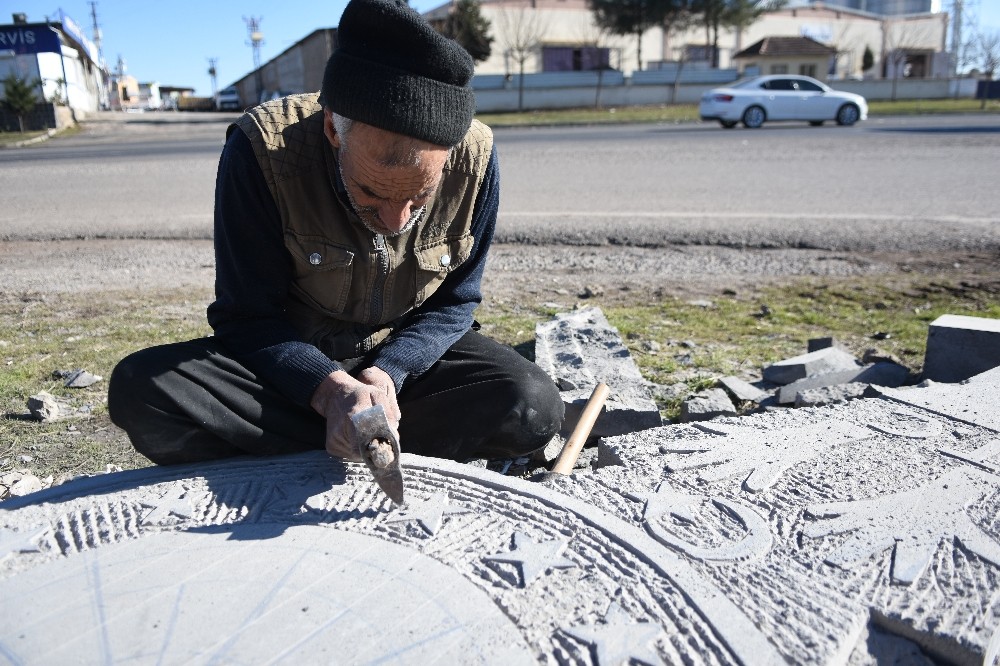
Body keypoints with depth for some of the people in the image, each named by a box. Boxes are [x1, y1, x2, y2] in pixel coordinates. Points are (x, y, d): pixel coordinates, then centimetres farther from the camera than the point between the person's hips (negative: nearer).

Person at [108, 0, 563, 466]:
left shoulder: (474, 157, -18)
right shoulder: (262, 150, -23)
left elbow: (453, 303, -7)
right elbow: (247, 318, -15)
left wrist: (387, 374, -24)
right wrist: (331, 389, -33)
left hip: (409, 357, 1)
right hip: (292, 359, 0)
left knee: (533, 409, -25)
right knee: (141, 388, -26)